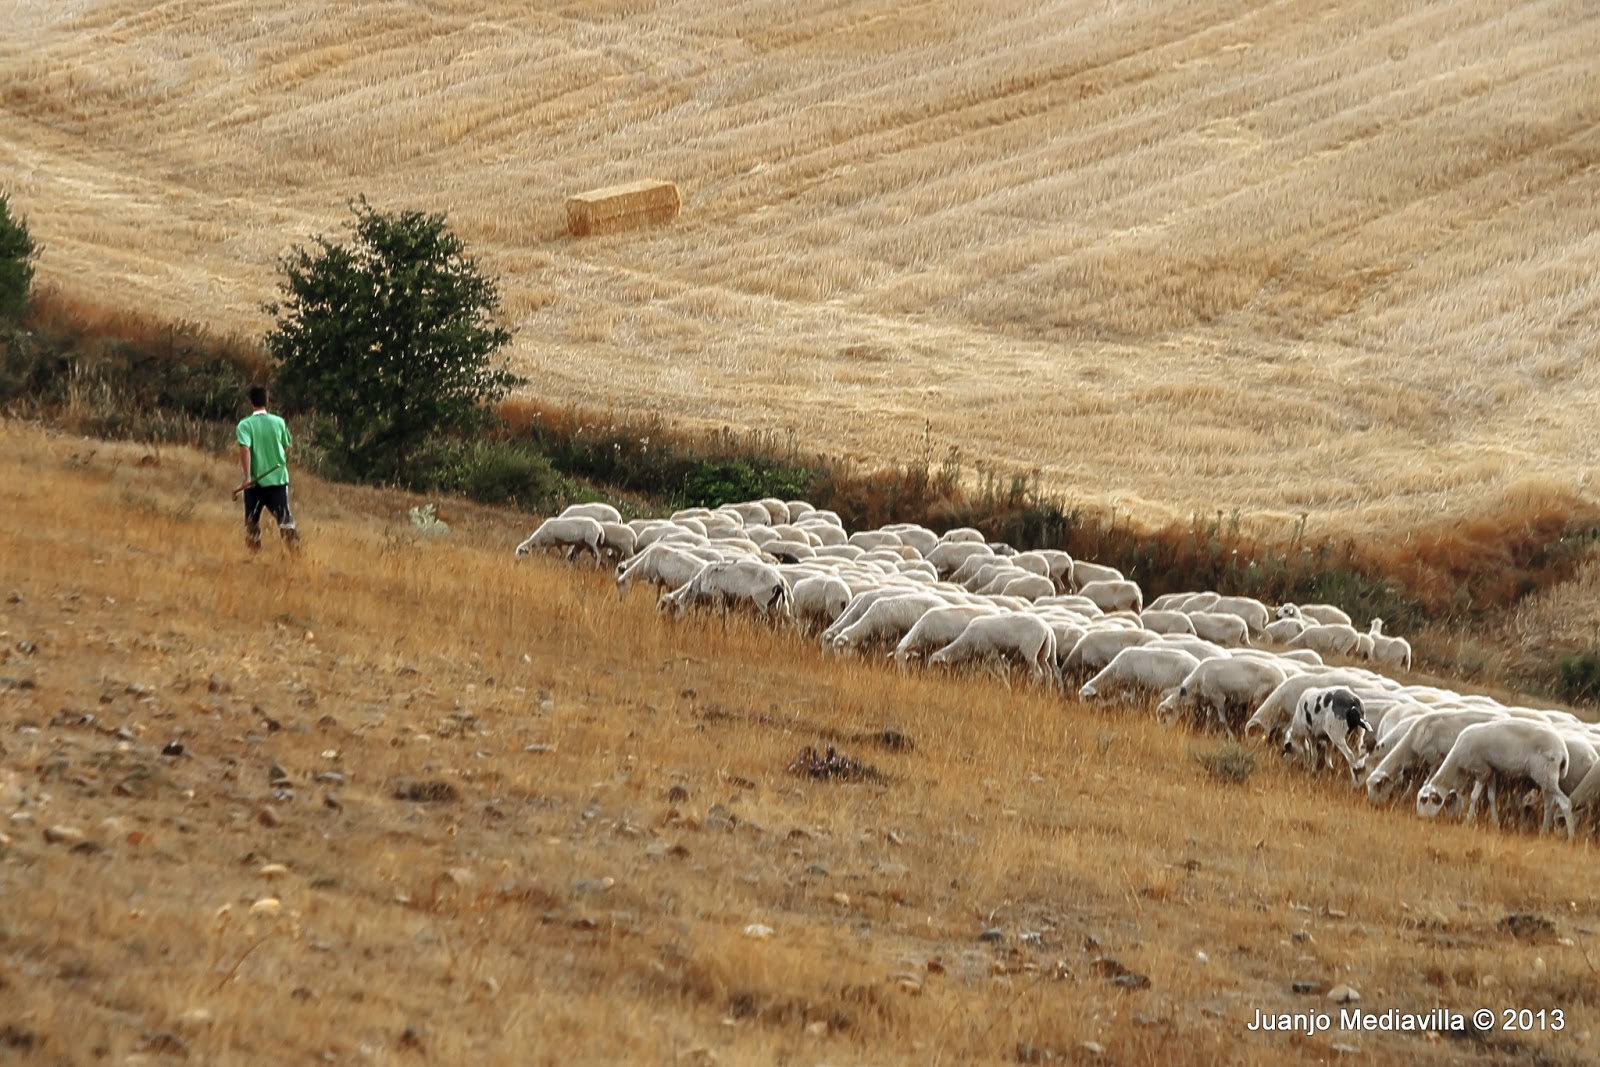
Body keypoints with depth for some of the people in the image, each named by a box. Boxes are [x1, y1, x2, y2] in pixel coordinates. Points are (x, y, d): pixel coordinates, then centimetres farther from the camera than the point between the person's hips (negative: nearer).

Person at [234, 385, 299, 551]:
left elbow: (244, 448, -20)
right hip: (278, 478, 1)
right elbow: (287, 448, 9)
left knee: (252, 523, 12)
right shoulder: (279, 422, 1)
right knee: (285, 519, -2)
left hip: (255, 481, -1)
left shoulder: (245, 424, -7)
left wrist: (247, 477, -24)